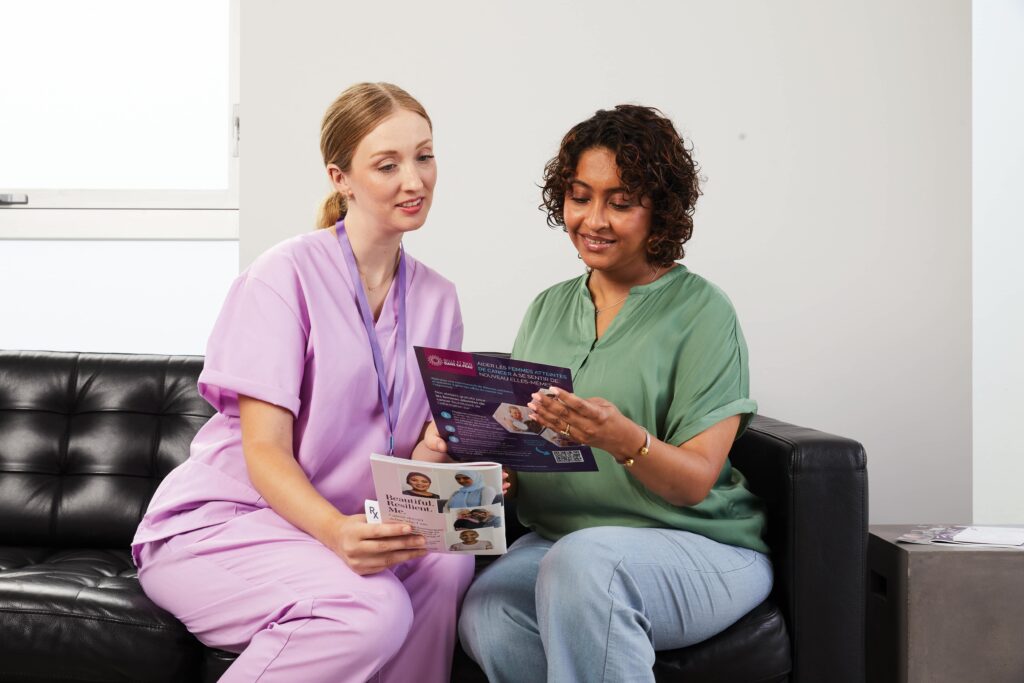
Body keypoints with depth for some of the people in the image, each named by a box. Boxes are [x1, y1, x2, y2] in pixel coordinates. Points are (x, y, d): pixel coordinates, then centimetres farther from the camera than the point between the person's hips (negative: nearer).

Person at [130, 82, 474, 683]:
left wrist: (434, 453, -18)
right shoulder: (287, 274, -10)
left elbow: (422, 453, 7)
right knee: (371, 609, -32)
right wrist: (337, 533, -34)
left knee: (446, 562, -26)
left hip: (338, 524, 5)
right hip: (213, 524, -5)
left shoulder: (437, 300, 8)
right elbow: (264, 452, -16)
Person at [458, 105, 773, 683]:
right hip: (555, 536, 4)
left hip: (700, 546, -4)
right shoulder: (547, 309, 14)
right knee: (486, 617, -29)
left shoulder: (701, 311, -4)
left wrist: (624, 440, -30)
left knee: (585, 560, -37)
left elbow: (695, 482, -11)